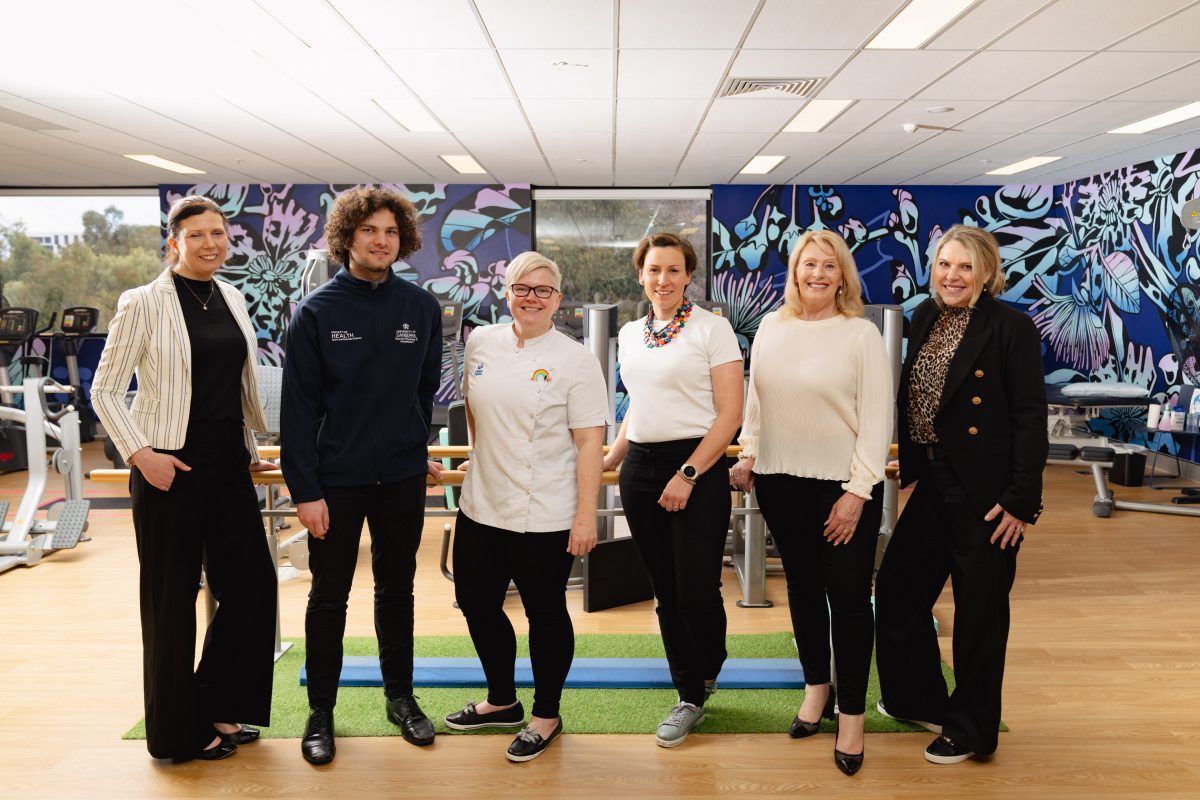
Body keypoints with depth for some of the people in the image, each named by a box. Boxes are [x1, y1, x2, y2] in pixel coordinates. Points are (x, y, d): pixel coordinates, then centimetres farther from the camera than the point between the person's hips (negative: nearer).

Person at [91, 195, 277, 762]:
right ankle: (180, 731, 21)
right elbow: (105, 391, -7)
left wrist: (251, 449, 19)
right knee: (172, 598, 5)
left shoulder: (232, 299, 9)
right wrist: (141, 453, -16)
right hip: (171, 469, -6)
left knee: (250, 584, 10)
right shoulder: (145, 303, -9)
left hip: (228, 465, 6)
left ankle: (220, 707, 29)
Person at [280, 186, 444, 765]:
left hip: (402, 479, 2)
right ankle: (321, 711, 23)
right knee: (329, 596, 9)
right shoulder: (316, 311, -7)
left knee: (396, 591, 14)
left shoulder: (422, 308, 0)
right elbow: (298, 406, -9)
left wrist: (413, 450, 10)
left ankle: (400, 696, 30)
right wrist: (304, 489, -12)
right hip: (335, 479, -2)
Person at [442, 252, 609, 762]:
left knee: (545, 614, 8)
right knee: (477, 605, 16)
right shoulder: (480, 342, 5)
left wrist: (586, 516, -15)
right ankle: (502, 702, 39)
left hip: (544, 518, -6)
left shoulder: (574, 360, -9)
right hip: (480, 508, 6)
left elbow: (590, 443, -12)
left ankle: (546, 716, 29)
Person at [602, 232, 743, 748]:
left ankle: (708, 670, 22)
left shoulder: (711, 328, -5)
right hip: (641, 469, 5)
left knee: (696, 591, -7)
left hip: (697, 468, -5)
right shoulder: (629, 334, 13)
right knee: (666, 593, 10)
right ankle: (690, 697, 26)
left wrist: (688, 474, -15)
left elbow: (729, 414, -10)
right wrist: (612, 456, 18)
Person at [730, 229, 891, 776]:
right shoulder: (771, 327, 6)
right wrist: (748, 453, 8)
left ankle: (852, 715, 15)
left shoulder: (861, 335, -7)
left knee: (848, 595, 1)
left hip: (843, 485, -4)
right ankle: (817, 688, 34)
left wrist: (858, 492, -13)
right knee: (802, 585, 16)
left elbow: (876, 419, -9)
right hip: (781, 481, 4)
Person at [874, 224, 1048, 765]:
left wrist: (1021, 499, -17)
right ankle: (919, 701, 37)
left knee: (979, 610, 6)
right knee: (898, 589, 15)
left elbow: (1030, 418, -13)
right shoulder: (924, 320, 8)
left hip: (984, 492, -7)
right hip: (933, 484, 7)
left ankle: (970, 730, 25)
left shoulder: (1011, 328, -12)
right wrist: (906, 463, 11)